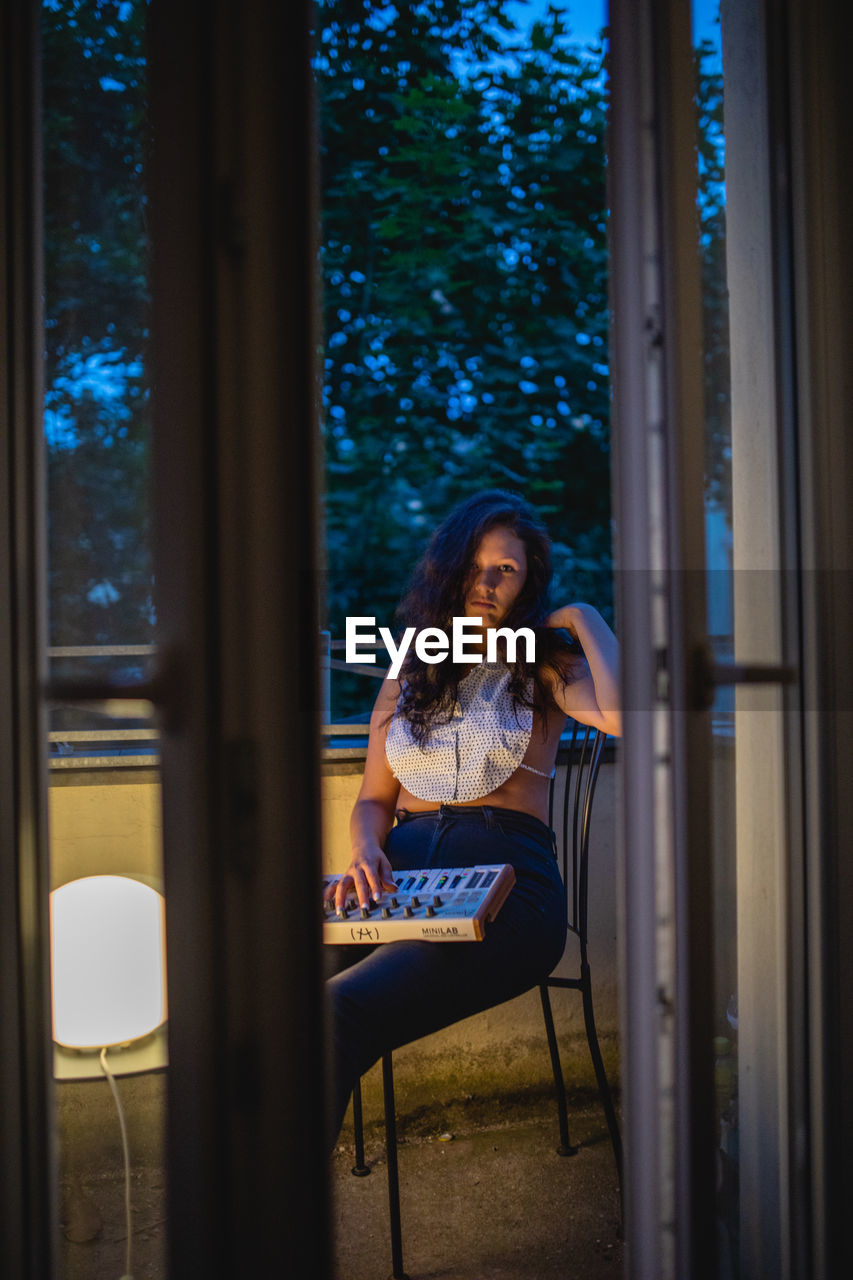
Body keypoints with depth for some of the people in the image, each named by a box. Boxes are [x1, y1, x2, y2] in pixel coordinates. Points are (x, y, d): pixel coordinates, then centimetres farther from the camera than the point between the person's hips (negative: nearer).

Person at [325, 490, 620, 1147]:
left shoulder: (544, 667, 12)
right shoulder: (408, 676, 24)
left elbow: (622, 715, -11)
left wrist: (583, 618, 3)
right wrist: (366, 853, 1)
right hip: (403, 873, 4)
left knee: (338, 1013, -32)